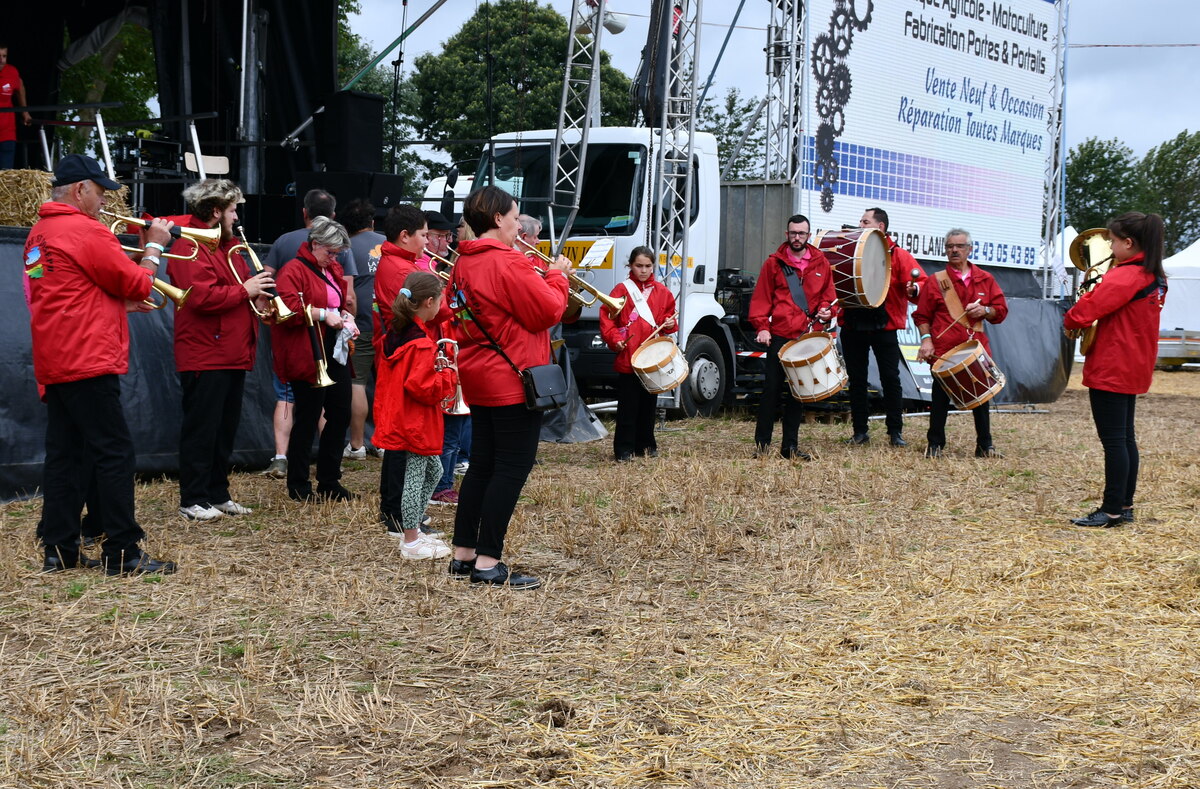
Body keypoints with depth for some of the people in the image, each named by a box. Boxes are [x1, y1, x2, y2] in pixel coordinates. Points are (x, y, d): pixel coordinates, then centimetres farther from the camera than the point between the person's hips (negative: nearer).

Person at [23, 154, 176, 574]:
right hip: (89, 362, -9)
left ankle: (58, 549, 12)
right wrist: (154, 245, 8)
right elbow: (138, 284, -6)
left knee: (65, 454, 11)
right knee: (114, 453, -5)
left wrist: (122, 303, 17)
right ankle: (123, 553, -3)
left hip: (53, 365, 9)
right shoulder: (88, 232, -13)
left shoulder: (39, 234, 15)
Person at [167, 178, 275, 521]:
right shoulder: (190, 248, -13)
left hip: (234, 356, 10)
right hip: (205, 356, -10)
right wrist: (245, 291, -15)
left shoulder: (228, 246, 20)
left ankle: (218, 494, 22)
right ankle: (193, 500, 2)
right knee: (201, 429, -4)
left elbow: (239, 284, 28)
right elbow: (203, 297, -24)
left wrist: (258, 297, 6)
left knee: (226, 429, 14)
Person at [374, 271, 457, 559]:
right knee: (413, 478, -1)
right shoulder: (421, 343, -22)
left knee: (432, 471, 22)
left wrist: (435, 370, 11)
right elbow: (423, 388, -25)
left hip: (396, 421, 10)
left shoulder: (394, 335, 9)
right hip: (414, 425, -10)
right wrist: (449, 376, -11)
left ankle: (408, 527, 29)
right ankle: (411, 542, 8)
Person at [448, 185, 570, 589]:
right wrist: (557, 276, -1)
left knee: (482, 464, 15)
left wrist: (541, 278, 13)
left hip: (478, 379, 9)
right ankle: (488, 564, -5)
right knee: (513, 467, -5)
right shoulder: (507, 262, -17)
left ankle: (463, 554, 19)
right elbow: (548, 311, -16)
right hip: (513, 381, -9)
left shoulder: (464, 264, 12)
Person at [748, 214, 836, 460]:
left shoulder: (821, 263, 11)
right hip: (779, 335, -3)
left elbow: (828, 295, 16)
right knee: (772, 388, -4)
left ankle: (790, 446, 14)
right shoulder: (774, 263, 4)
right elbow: (761, 298, 0)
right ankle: (762, 444, 1)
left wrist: (826, 311, -5)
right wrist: (762, 326, -10)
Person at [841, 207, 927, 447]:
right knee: (856, 379, 7)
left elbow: (921, 283, -6)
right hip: (852, 325, 3)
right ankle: (860, 431, 14)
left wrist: (914, 289, -29)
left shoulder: (898, 255, 0)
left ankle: (895, 432, 6)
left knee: (890, 378, -2)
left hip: (884, 326, -3)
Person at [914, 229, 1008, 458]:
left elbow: (1001, 310, 10)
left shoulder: (985, 280, 10)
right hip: (943, 351, -2)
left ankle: (985, 445, 14)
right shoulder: (936, 281, 3)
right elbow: (922, 316, 3)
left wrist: (984, 310, -10)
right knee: (941, 399, 1)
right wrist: (926, 340, -10)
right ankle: (935, 444, 12)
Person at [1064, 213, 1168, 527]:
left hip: (1110, 370, -10)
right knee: (1125, 438, 15)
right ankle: (1125, 505, 20)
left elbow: (1085, 310, -25)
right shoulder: (1155, 277, 10)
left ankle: (1112, 510, -2)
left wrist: (1070, 321, -5)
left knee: (1113, 440, -5)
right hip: (1134, 369, 10)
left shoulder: (1124, 277, -20)